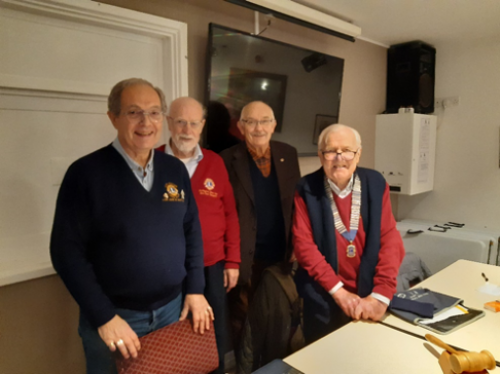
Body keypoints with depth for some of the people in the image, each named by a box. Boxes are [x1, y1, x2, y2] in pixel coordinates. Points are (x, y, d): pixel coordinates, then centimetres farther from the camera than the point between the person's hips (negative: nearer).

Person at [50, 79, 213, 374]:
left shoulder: (175, 169, -1)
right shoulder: (86, 172, -14)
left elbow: (192, 230, 6)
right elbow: (68, 251, -14)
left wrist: (195, 289, 2)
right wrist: (104, 316, -15)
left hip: (172, 308, 4)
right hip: (112, 317, -4)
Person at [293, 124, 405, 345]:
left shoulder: (376, 184, -3)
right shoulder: (306, 189, -9)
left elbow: (390, 239, -6)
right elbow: (303, 244, -12)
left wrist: (380, 295, -16)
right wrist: (338, 291, -18)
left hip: (368, 296, 2)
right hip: (323, 299, -2)